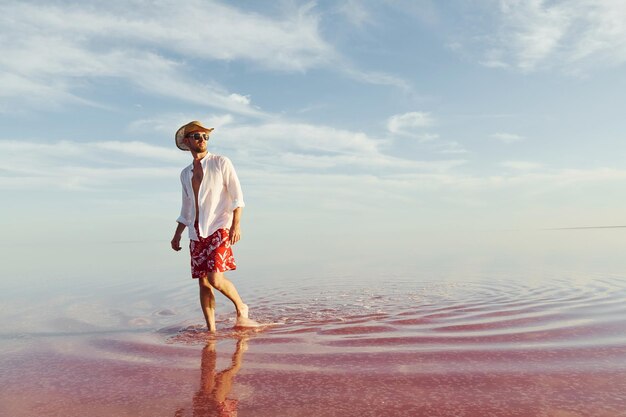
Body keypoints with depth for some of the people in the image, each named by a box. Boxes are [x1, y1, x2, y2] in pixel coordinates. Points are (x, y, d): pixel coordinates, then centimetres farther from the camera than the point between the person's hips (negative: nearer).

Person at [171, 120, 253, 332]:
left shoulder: (221, 163, 3)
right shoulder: (185, 174, 18)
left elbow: (237, 196, -4)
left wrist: (236, 224, -15)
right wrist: (177, 234, 17)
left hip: (219, 227, -5)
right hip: (196, 233, 5)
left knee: (215, 279, -16)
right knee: (203, 282, 3)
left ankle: (241, 308, 8)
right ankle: (211, 328, 12)